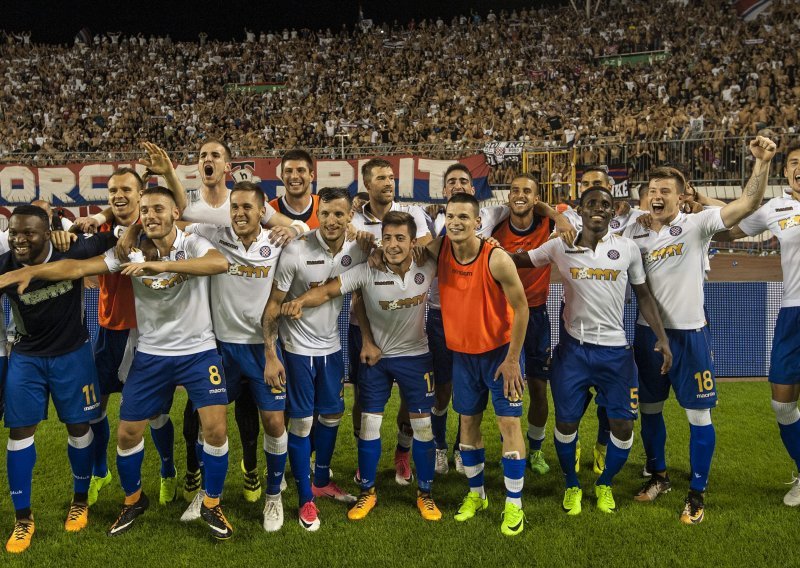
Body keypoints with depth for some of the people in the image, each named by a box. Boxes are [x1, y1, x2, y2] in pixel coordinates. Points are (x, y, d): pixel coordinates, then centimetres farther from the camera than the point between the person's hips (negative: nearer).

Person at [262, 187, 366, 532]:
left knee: (332, 416, 16)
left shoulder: (356, 253, -7)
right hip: (298, 348, -5)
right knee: (301, 423, 3)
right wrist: (270, 356, -18)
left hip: (332, 347, 5)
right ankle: (306, 499, 18)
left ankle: (322, 481, 36)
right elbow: (274, 304, -15)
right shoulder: (296, 251, -20)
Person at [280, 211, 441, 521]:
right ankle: (367, 492, 22)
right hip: (376, 356, 0)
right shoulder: (368, 272, -20)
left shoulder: (427, 268, -17)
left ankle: (425, 494, 22)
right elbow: (328, 290, -27)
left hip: (416, 356, 1)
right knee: (369, 424, 4)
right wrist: (300, 300, -45)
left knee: (423, 426, 4)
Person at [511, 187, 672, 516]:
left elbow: (643, 295, 8)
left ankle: (605, 485, 30)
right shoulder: (560, 247, -1)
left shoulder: (627, 249, 1)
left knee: (622, 425, 2)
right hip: (573, 348, 0)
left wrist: (662, 338, 1)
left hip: (615, 349, 1)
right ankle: (572, 486, 31)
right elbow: (521, 261, 6)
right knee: (566, 422, 5)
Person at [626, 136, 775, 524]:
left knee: (698, 414, 3)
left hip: (689, 333, -3)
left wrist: (762, 162, -31)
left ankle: (697, 493, 18)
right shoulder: (634, 234, 3)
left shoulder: (697, 225, -8)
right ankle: (658, 476, 34)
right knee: (650, 408, 14)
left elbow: (748, 204, -19)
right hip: (648, 333, 4)